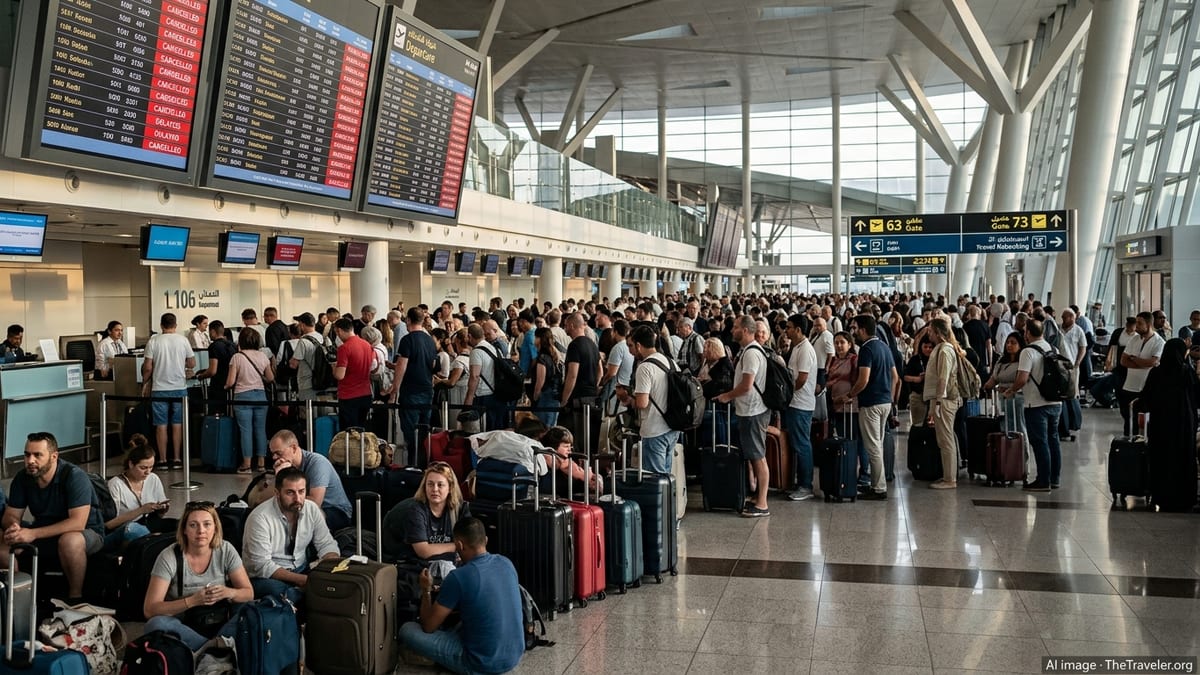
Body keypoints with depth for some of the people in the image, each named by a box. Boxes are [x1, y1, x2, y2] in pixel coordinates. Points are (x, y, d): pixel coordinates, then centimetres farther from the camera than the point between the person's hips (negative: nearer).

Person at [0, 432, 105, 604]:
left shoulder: (75, 477, -24)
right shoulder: (22, 478, -6)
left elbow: (78, 523, -31)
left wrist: (33, 533, -37)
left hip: (86, 534, -6)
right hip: (45, 536, 6)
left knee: (70, 541, -39)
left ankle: (75, 598, -19)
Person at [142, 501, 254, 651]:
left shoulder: (226, 550, -3)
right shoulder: (169, 557, -11)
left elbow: (249, 593, 1)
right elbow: (149, 609, -16)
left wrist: (229, 593, -22)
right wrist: (192, 601, -27)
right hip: (182, 627, -1)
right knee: (156, 624, -34)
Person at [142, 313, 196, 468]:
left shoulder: (153, 341, -5)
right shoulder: (183, 340, -2)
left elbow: (147, 367, -6)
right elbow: (192, 364, 2)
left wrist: (145, 383, 10)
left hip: (159, 389, -1)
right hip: (179, 388, 1)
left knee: (161, 425, 5)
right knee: (177, 424, 8)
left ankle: (163, 460, 8)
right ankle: (177, 459, 10)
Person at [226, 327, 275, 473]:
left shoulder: (237, 357, -8)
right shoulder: (263, 356, 2)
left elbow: (230, 382, -9)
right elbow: (270, 378, 7)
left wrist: (225, 387, 12)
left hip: (243, 396, -3)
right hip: (260, 395, 3)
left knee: (246, 430, 0)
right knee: (260, 429, 9)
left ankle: (246, 464, 2)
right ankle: (261, 463, 13)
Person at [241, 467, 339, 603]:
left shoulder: (312, 509, -4)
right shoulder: (260, 518, -20)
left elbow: (326, 544, 1)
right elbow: (262, 565, -23)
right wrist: (302, 580, -29)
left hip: (301, 570, 3)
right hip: (265, 577, -3)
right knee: (278, 591, -38)